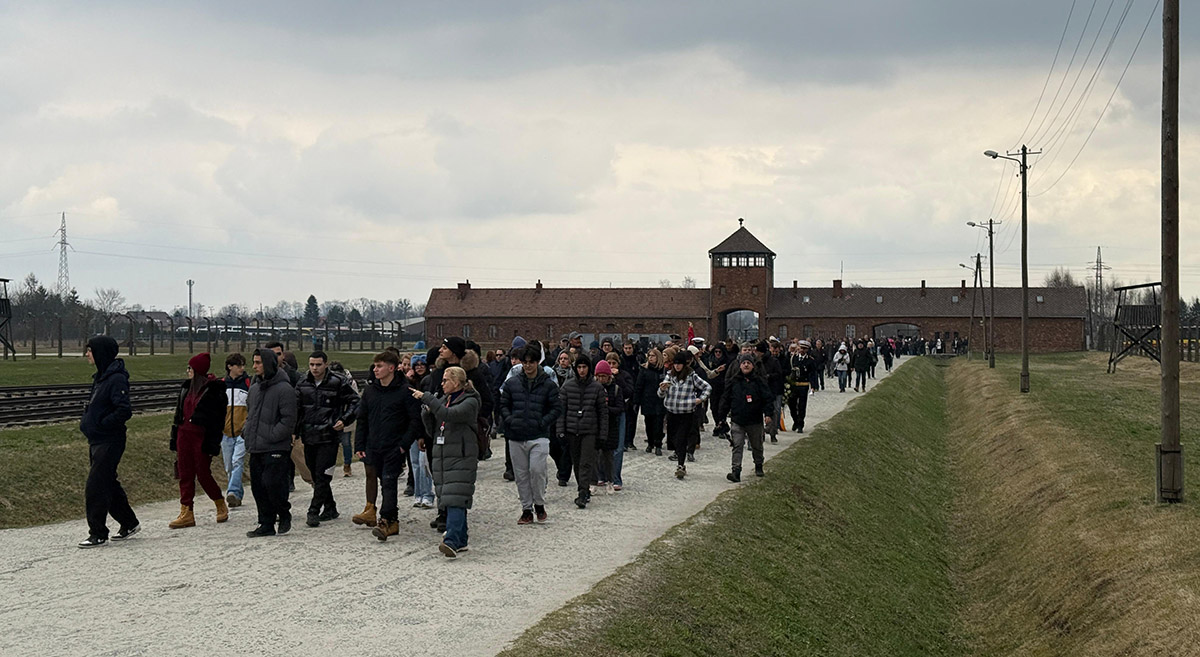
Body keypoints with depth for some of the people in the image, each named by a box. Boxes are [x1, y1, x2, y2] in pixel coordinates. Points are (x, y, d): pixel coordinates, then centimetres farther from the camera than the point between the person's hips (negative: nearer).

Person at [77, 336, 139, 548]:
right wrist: (88, 422, 9)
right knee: (108, 485, 16)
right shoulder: (100, 377, 12)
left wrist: (101, 424, -17)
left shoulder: (116, 379, -17)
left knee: (95, 488, -6)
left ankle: (98, 534, 2)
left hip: (109, 443, -10)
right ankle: (129, 523, 27)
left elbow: (124, 411, -24)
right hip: (97, 441, 10)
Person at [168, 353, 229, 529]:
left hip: (202, 436, -7)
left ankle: (221, 506, 20)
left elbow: (218, 416, -12)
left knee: (203, 473, -2)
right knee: (185, 473, 4)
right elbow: (179, 412, 17)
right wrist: (174, 437, 14)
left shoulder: (214, 389, -9)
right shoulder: (187, 387, 13)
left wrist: (213, 443, -16)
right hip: (185, 434, 7)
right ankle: (186, 513, 7)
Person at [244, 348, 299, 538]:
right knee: (258, 487, 7)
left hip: (276, 449, -8)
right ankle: (266, 524, 16)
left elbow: (288, 420, -14)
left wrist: (270, 436, -15)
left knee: (273, 484, -11)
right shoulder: (254, 389, 14)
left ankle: (284, 515, 13)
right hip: (256, 448, 8)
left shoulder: (284, 389, -11)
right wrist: (247, 433, 10)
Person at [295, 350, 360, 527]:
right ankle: (330, 508, 24)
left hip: (329, 437, -5)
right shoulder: (303, 383, 7)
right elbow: (297, 408, 15)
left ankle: (314, 511, -9)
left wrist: (344, 420, -10)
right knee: (315, 476, 11)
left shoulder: (338, 383, -6)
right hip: (309, 437, 5)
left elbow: (355, 402, 2)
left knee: (322, 475, -10)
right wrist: (295, 431, 7)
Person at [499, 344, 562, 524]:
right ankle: (526, 509, 17)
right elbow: (503, 405, 14)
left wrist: (543, 422, -9)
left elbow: (557, 408, 3)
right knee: (521, 473, 7)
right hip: (516, 437, 3)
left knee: (537, 469, -14)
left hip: (539, 436, -3)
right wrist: (509, 420, -3)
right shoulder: (512, 384, 8)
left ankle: (539, 504, 7)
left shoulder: (548, 385, 1)